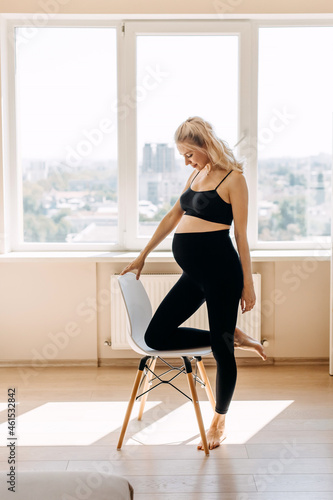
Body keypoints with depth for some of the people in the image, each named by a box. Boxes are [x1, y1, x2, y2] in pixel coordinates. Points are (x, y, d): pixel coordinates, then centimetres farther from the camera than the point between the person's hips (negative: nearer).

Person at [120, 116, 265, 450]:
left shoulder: (233, 178, -6)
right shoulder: (197, 175, 16)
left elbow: (241, 236, -6)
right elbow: (173, 217, 24)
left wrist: (247, 285, -5)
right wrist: (142, 256, 27)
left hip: (220, 267, -8)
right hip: (193, 272, 8)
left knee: (221, 348, 3)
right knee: (156, 336, 4)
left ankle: (219, 421, 23)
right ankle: (232, 336, 13)